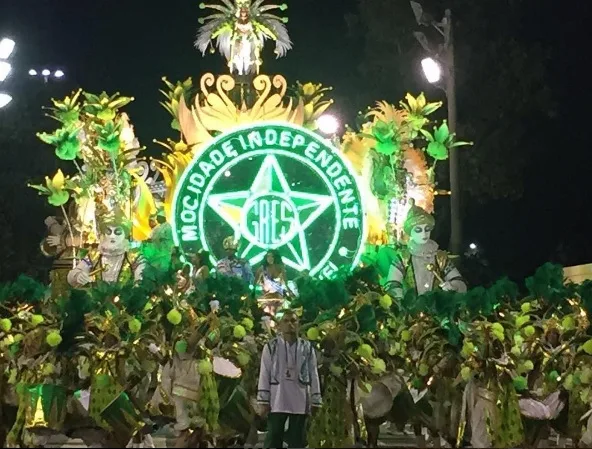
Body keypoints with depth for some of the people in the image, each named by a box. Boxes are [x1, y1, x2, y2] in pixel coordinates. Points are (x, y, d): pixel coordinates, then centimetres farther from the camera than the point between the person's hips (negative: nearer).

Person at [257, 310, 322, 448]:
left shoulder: (307, 347, 8)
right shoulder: (271, 346, 2)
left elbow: (313, 375, 8)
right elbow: (264, 374, 1)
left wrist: (315, 401, 4)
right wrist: (263, 401, -5)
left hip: (300, 402, 2)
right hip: (277, 401, -2)